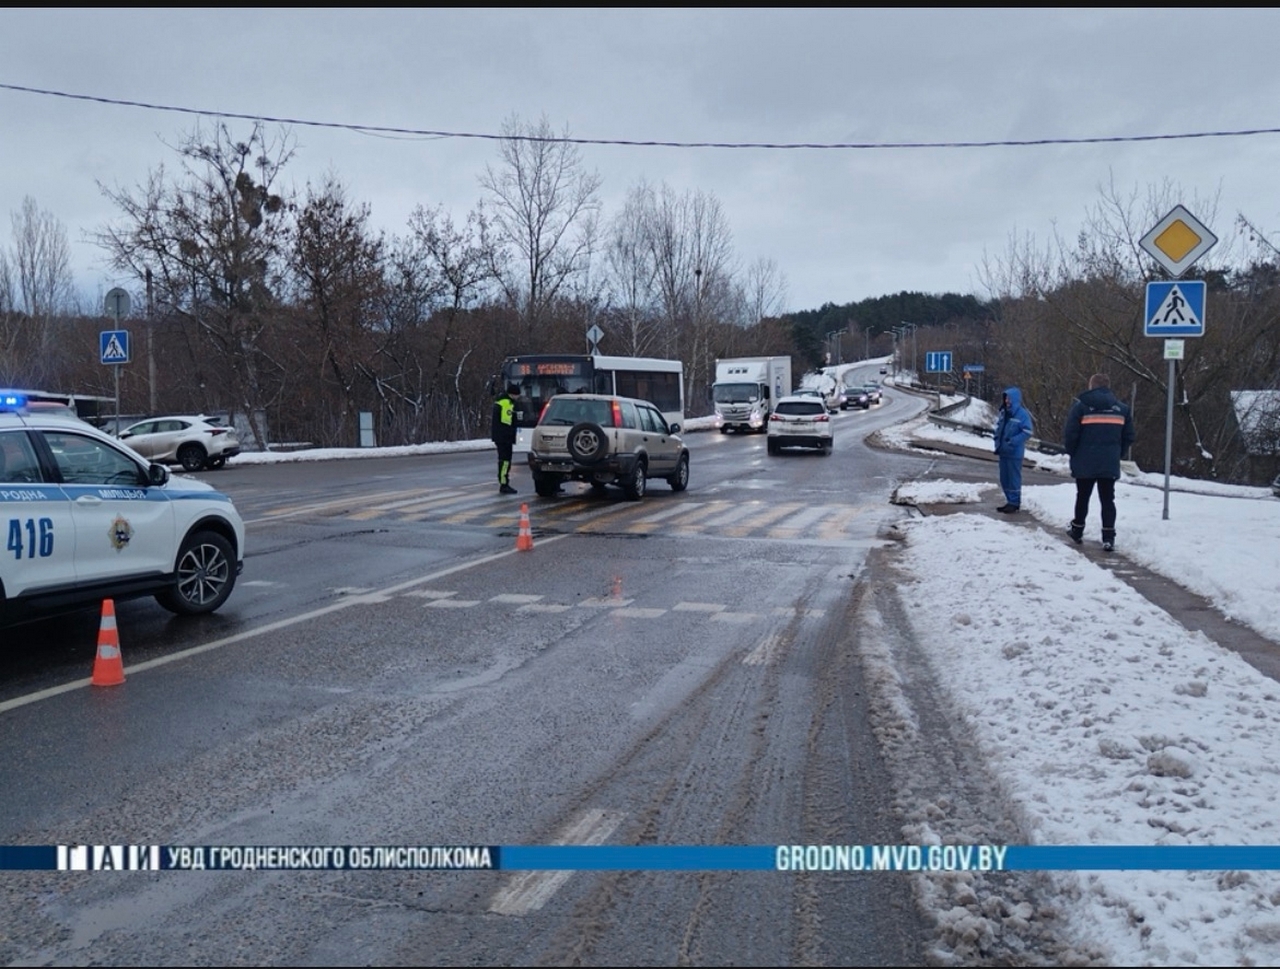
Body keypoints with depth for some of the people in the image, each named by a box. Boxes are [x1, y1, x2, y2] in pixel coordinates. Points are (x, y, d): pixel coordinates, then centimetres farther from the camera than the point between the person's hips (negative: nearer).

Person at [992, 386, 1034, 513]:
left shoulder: (1022, 414, -13)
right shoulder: (1004, 412, 9)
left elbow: (1027, 432, -16)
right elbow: (998, 427, 20)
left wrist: (1012, 441, -22)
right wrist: (998, 441, 7)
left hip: (1014, 453, -7)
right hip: (1003, 451, 7)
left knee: (1014, 477, -1)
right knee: (1004, 478, 13)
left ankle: (1015, 502, 8)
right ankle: (1010, 501, 24)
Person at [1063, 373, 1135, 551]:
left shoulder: (1081, 406, -7)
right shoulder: (1122, 409, 7)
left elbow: (1070, 434, -10)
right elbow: (1128, 437, 7)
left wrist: (1073, 453, 7)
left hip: (1085, 463, -2)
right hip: (1110, 464, 2)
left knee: (1082, 498, 14)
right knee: (1108, 500, 6)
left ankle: (1077, 531, 26)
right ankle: (1109, 538, -2)